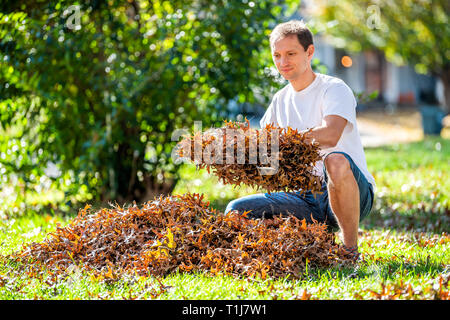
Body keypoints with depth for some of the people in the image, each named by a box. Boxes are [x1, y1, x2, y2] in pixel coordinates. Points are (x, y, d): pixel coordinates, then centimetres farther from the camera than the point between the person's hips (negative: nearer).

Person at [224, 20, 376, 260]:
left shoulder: (333, 89, -8)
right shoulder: (280, 100, 14)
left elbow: (330, 136, -28)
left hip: (355, 194, -6)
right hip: (307, 199, 6)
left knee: (336, 160, -40)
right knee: (235, 210, -8)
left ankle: (351, 249, -21)